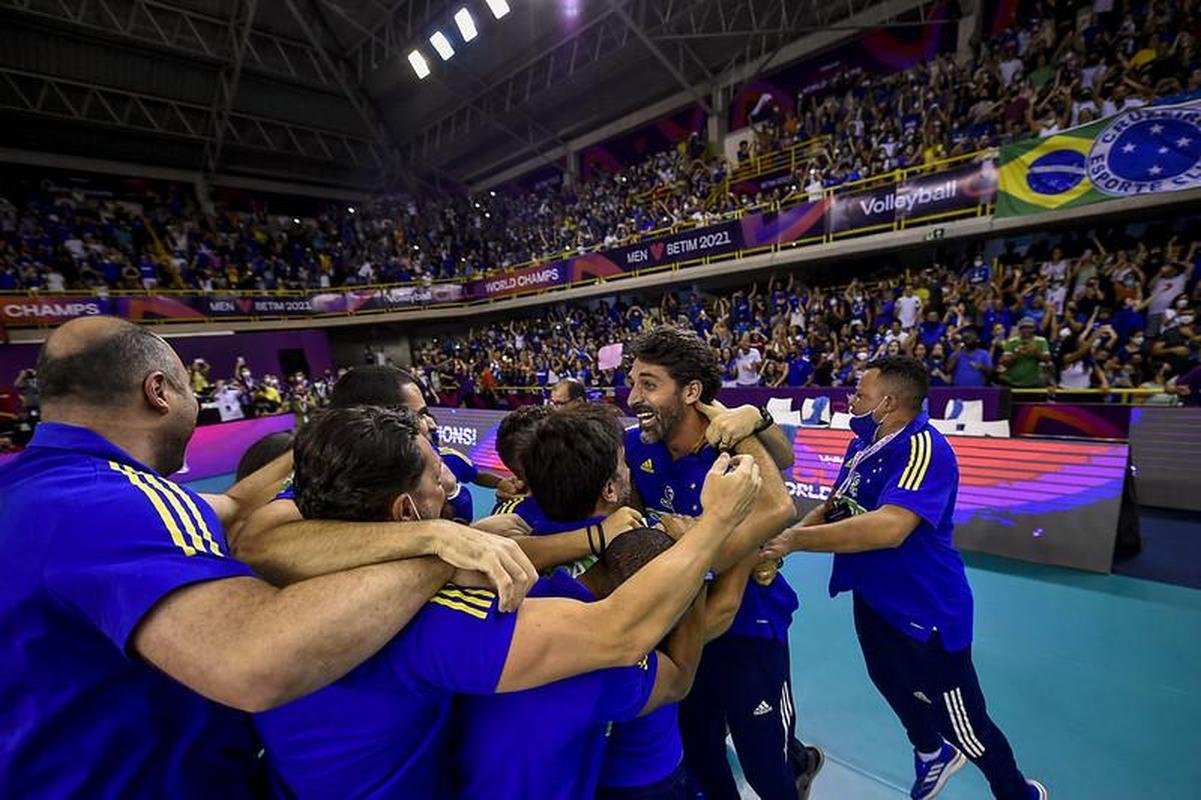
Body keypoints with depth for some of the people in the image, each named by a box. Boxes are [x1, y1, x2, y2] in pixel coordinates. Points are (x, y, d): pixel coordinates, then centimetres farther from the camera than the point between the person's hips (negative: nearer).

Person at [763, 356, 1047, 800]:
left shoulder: (923, 448, -28)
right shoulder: (862, 444, 0)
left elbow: (889, 527, -41)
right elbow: (833, 506, 8)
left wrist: (795, 539, -38)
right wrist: (783, 538, -9)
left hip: (924, 610, -9)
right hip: (873, 599, 9)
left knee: (966, 725, 14)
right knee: (892, 685, 32)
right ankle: (932, 755, 62)